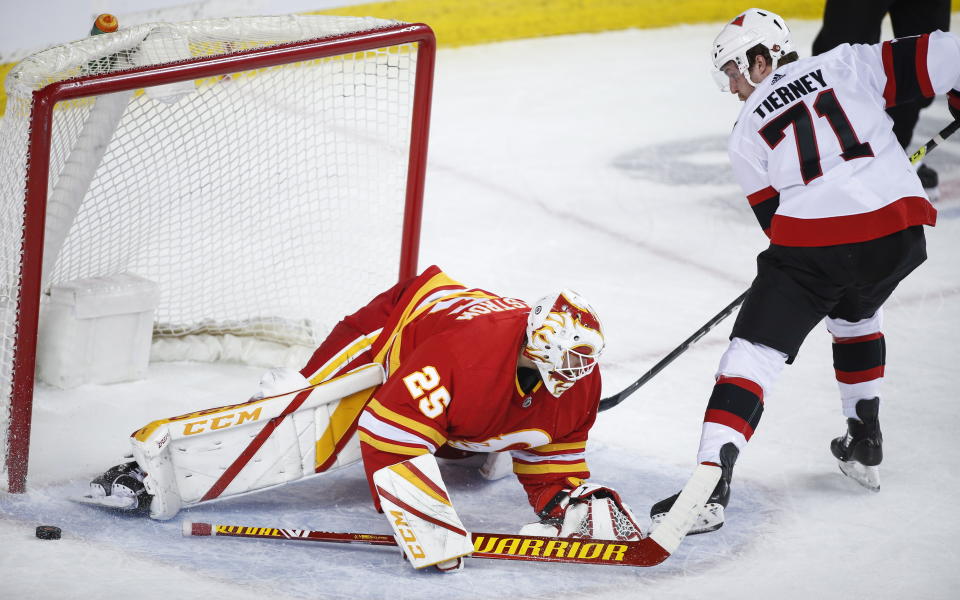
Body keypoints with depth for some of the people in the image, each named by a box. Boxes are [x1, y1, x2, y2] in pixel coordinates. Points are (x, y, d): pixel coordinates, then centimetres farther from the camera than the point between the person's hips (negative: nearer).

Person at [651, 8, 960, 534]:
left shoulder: (748, 131, 13)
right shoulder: (847, 64, 13)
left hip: (809, 238, -3)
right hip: (898, 227, 3)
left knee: (752, 353, 1)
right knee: (855, 314, 34)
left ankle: (711, 485, -16)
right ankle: (865, 446, 37)